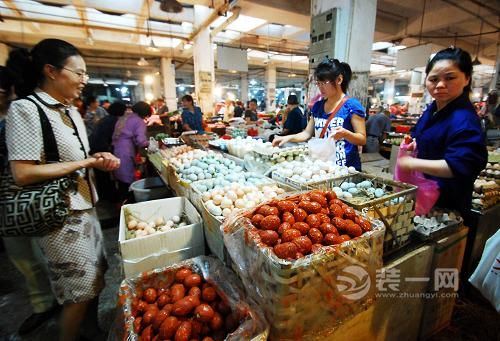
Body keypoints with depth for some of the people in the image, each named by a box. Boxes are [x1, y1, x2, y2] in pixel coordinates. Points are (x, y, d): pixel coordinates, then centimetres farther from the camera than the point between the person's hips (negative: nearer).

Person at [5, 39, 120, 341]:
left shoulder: (71, 111, 9)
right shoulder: (26, 109, -16)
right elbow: (23, 174, -22)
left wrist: (99, 160, -2)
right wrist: (85, 162, -18)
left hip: (86, 208, 8)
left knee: (94, 280, 23)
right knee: (79, 293, 8)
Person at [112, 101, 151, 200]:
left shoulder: (123, 117, 17)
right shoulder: (139, 121, -7)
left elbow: (116, 135, 21)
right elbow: (141, 141, -17)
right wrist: (148, 143, 0)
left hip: (116, 151, 8)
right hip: (126, 155, -8)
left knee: (121, 182, 19)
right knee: (127, 183, 1)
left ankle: (121, 200, 30)